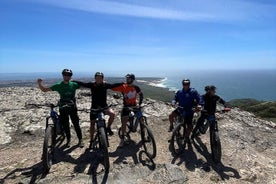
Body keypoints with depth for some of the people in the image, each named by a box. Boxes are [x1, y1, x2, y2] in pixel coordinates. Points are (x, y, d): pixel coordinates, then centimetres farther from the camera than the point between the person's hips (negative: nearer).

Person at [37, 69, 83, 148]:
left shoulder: (74, 85, -1)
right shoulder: (58, 85, -2)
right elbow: (44, 89, 0)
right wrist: (39, 83, -15)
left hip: (72, 107, -1)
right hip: (63, 107, 1)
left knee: (76, 124, 1)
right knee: (65, 125, 8)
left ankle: (80, 140, 16)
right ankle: (68, 139, 28)